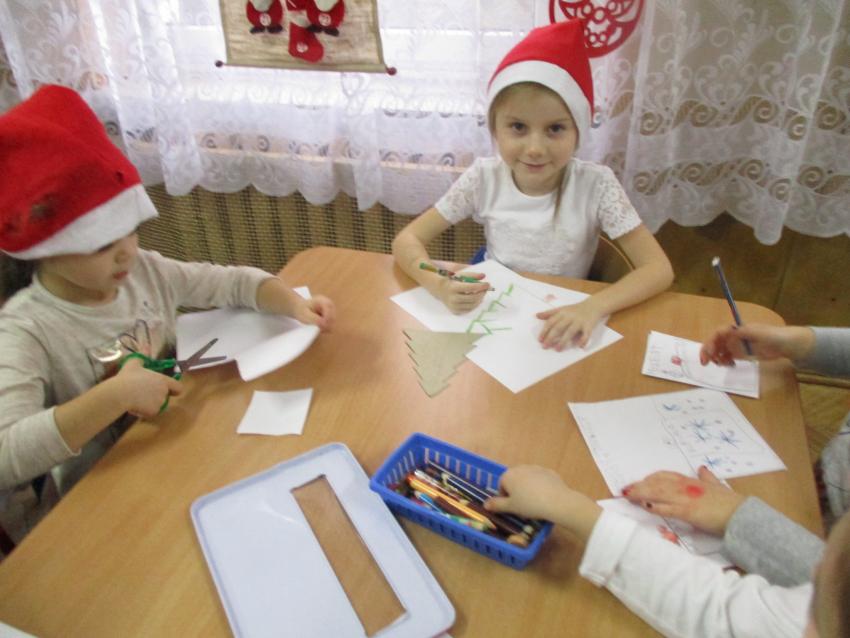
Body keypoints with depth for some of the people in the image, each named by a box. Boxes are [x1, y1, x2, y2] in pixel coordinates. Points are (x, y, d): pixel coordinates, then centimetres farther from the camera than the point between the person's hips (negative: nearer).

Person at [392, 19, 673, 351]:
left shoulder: (595, 184, -16)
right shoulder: (485, 177, -11)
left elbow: (659, 268, -17)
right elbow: (407, 240, -9)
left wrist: (592, 307, -35)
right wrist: (439, 285, -31)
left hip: (562, 323, 0)